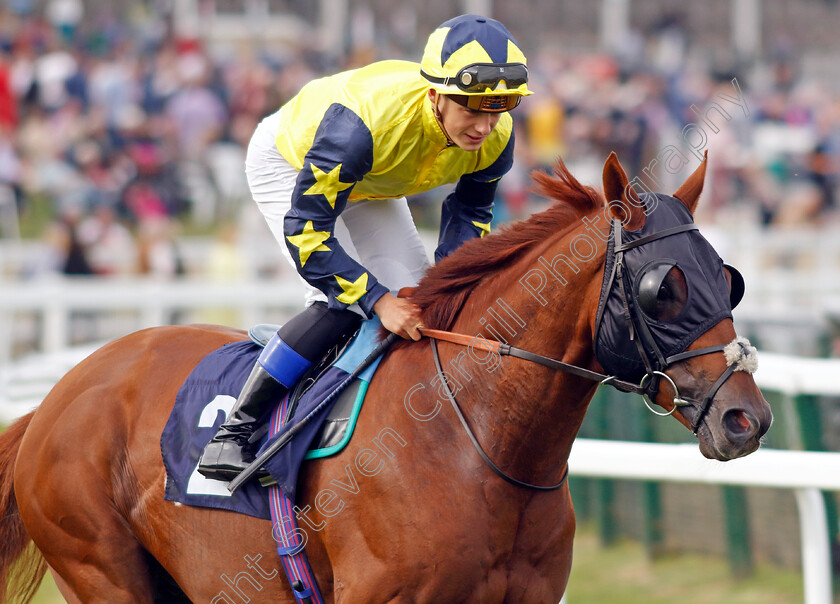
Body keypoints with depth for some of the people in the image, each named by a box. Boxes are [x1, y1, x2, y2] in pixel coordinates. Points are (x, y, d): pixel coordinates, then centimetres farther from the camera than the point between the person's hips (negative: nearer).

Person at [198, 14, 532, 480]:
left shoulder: (496, 139, -26)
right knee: (340, 301, -24)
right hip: (287, 163, -7)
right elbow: (305, 228, -41)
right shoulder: (363, 122, -47)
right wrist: (378, 300, -44)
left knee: (415, 301, -3)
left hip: (368, 185, 7)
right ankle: (231, 434, -18)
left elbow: (470, 212, -4)